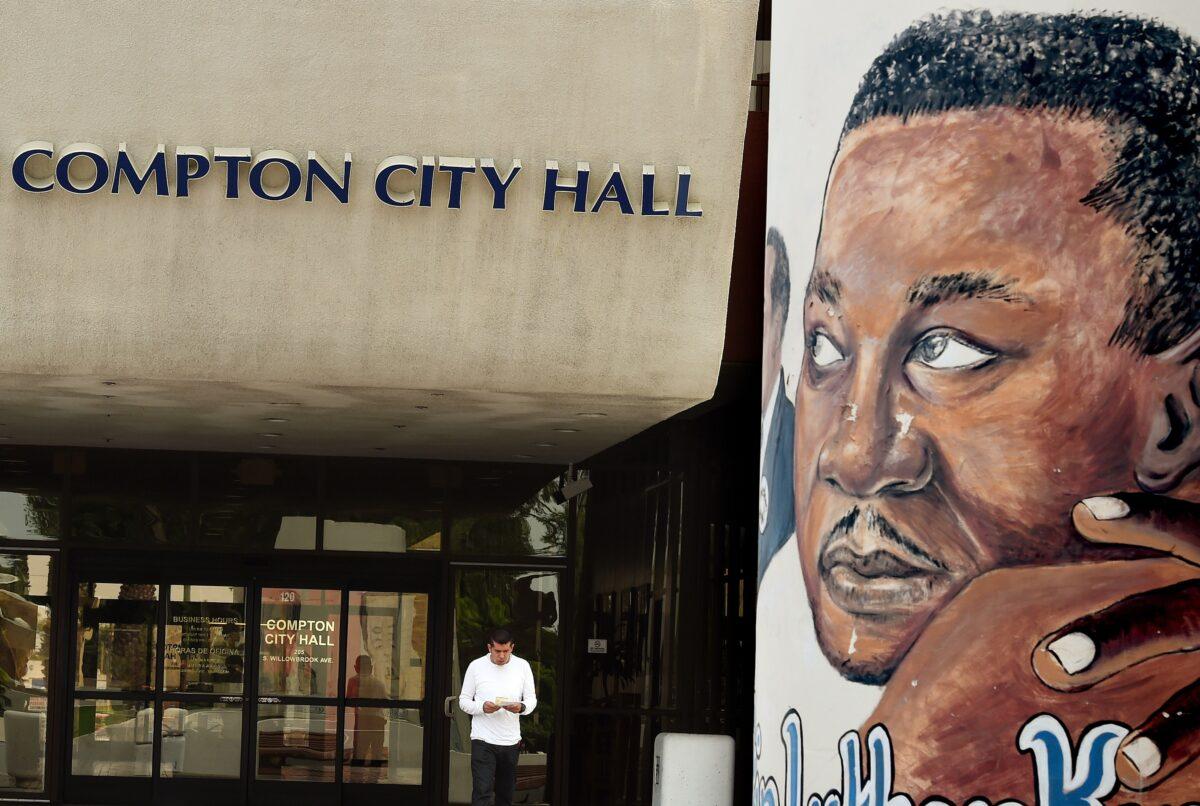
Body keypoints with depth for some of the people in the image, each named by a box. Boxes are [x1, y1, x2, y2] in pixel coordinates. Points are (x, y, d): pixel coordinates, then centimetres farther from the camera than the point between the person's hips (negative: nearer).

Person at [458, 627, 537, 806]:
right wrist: (482, 707, -18)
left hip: (511, 742, 3)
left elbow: (532, 699, 7)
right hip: (483, 740, -3)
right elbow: (464, 701, 3)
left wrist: (521, 707, -17)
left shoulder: (523, 666, 3)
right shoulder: (476, 666, -2)